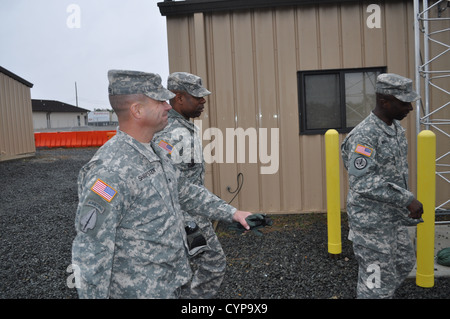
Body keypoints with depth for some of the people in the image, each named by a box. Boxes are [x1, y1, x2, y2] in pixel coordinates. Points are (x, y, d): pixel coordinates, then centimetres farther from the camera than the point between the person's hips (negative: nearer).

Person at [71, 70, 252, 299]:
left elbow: (184, 192, 14)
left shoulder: (154, 153, 2)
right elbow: (90, 252, -25)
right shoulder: (109, 170, -28)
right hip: (139, 290, -8)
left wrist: (230, 213, 11)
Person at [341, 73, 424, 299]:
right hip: (371, 219, -9)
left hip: (392, 216, 9)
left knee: (404, 262, 24)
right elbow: (362, 182, -30)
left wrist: (408, 203, 16)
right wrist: (408, 199, -27)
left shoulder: (395, 127, 5)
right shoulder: (364, 135, -24)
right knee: (377, 275, 4)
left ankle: (379, 292, 44)